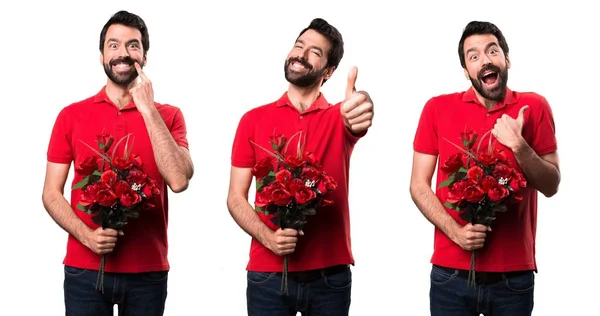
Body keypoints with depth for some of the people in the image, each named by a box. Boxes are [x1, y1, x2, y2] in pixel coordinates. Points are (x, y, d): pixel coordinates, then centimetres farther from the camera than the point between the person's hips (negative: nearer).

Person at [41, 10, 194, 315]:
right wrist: (86, 235, -13)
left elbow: (179, 180, -13)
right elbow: (51, 193, 4)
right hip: (85, 270, 0)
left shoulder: (168, 116, 3)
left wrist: (147, 109, -12)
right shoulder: (71, 116, 4)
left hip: (148, 272, 0)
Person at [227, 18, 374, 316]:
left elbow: (357, 118, -22)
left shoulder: (339, 117, 4)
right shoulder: (254, 120, 5)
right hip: (267, 275, 0)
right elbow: (236, 198, 4)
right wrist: (267, 237, -15)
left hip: (330, 276, 0)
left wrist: (360, 110, -46)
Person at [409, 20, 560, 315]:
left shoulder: (534, 107, 1)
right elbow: (418, 186, 1)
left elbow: (551, 185, 0)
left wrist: (519, 146, -16)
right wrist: (454, 231, -13)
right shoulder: (438, 109, 1)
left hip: (514, 276, 0)